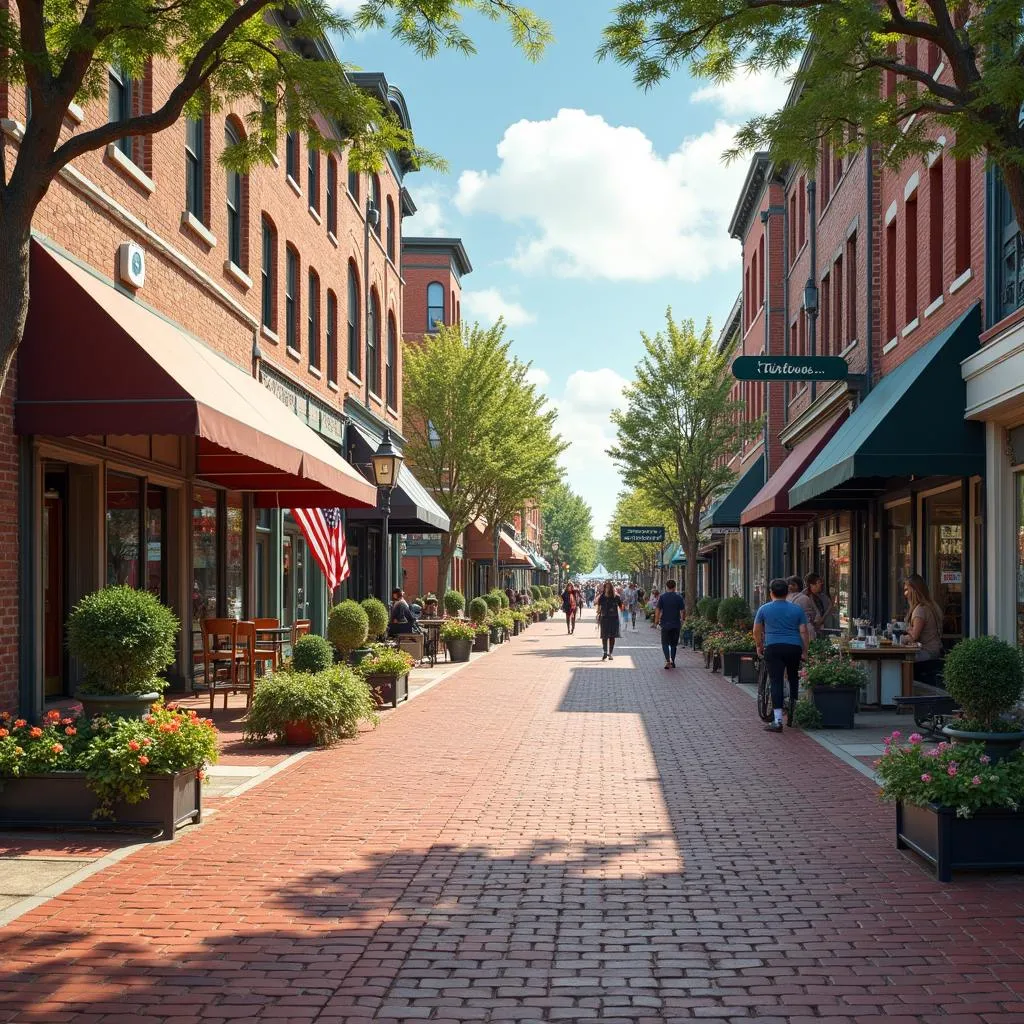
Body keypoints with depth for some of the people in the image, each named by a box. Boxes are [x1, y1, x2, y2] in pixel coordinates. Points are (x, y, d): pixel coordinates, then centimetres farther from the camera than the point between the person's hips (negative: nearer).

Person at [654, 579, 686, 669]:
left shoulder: (662, 597, -5)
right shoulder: (679, 597, -2)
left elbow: (657, 610, -7)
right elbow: (683, 611, 1)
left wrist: (656, 621, 3)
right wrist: (682, 620, 16)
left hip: (665, 624, -2)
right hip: (676, 624, 2)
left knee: (665, 643, 3)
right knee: (673, 644, 14)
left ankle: (668, 660, -18)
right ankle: (672, 661, 16)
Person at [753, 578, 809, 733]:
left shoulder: (764, 609, 5)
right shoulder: (797, 609, 7)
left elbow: (757, 631, 12)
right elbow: (803, 631, 4)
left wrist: (759, 646, 26)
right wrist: (805, 652, 10)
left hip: (773, 648, -2)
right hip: (794, 648, 2)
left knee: (776, 682, -5)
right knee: (794, 680, 19)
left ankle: (778, 720, -12)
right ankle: (793, 713, 24)